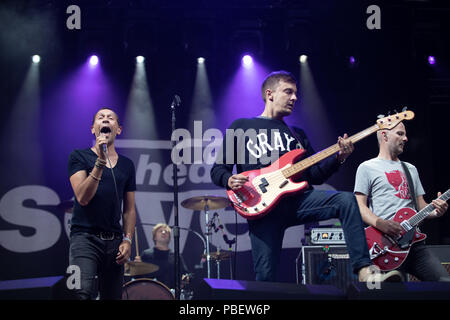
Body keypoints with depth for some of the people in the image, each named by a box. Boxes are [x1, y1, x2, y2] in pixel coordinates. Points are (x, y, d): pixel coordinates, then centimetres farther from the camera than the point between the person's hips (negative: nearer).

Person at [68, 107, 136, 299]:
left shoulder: (126, 165, 15)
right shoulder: (79, 157, 3)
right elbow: (83, 197, -12)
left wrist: (128, 239, 2)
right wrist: (100, 162, -17)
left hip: (114, 241, 5)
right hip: (85, 237, -5)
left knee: (113, 296, 6)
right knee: (84, 293, -23)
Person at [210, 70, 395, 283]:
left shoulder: (297, 135, 26)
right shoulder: (240, 128, 13)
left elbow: (315, 175, 17)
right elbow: (217, 170, 10)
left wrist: (338, 158, -1)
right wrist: (230, 181, -14)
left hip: (298, 199, 3)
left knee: (347, 200, -24)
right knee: (265, 278, -14)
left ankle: (363, 269, -29)